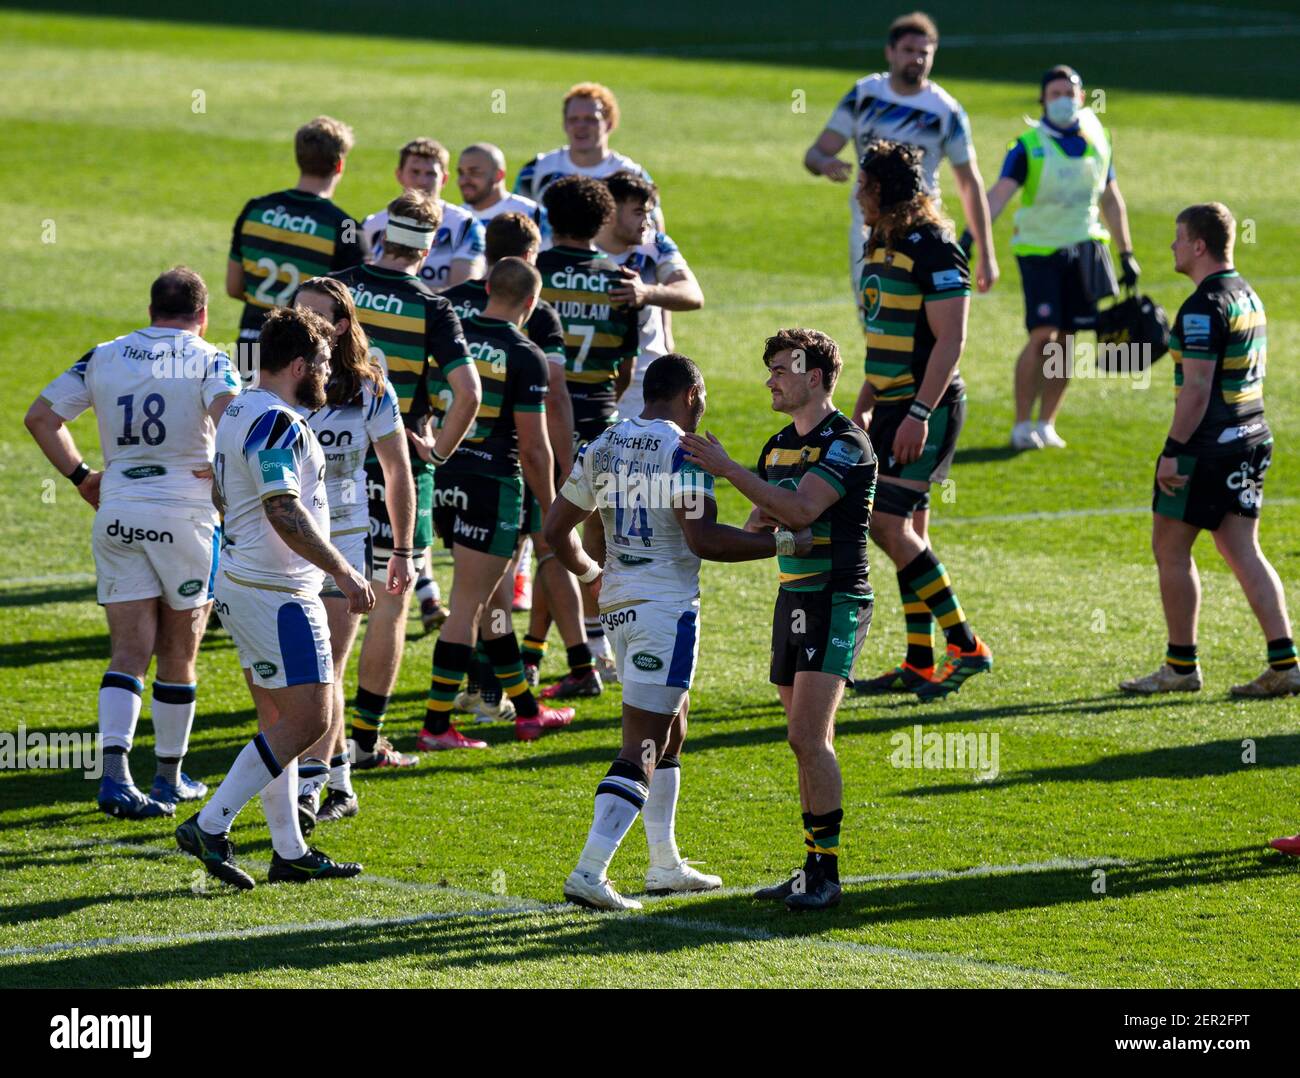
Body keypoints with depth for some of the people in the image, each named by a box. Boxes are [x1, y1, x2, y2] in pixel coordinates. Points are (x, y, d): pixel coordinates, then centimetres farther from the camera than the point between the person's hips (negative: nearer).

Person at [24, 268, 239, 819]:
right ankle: (170, 778, 20)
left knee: (128, 653, 2)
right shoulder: (206, 359, -4)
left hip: (117, 514, 3)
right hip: (184, 514, -3)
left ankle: (115, 774, -15)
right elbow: (230, 414, -24)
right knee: (177, 655, 10)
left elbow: (40, 415, 8)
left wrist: (82, 476, 13)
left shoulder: (104, 356, 9)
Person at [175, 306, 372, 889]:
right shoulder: (277, 423, -19)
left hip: (240, 582, 11)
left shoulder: (238, 413, 13)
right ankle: (210, 826, -9)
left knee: (279, 722, 13)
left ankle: (289, 852, 16)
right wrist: (343, 572, -21)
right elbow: (284, 512, -26)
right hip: (276, 594, -11)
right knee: (307, 720, -8)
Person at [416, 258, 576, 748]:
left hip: (443, 481, 6)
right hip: (492, 486, -6)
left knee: (489, 600, 17)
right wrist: (552, 513, -1)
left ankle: (527, 711, 27)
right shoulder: (525, 357, -11)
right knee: (468, 608, -1)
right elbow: (534, 449, -10)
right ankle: (436, 725, -1)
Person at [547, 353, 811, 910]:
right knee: (642, 747, -7)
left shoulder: (602, 447, 11)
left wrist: (592, 573, 33)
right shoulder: (682, 451, -12)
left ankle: (666, 866, 27)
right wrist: (784, 543, -15)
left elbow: (556, 530, 15)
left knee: (672, 724, 23)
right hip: (666, 607, -8)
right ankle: (589, 872, -16)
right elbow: (702, 538, -22)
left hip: (618, 605, 8)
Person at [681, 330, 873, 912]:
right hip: (792, 598, 9)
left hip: (836, 601, -9)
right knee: (807, 740, 9)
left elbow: (801, 509, -25)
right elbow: (755, 530, 18)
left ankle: (825, 872, -13)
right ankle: (813, 867, 13)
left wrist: (728, 469, -26)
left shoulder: (845, 443, -12)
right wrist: (759, 524, -6)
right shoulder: (779, 445, 15)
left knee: (809, 737, -15)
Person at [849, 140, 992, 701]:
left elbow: (949, 341, -19)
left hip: (927, 407, -9)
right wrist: (863, 408, 22)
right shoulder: (881, 248, 14)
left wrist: (919, 414, -24)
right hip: (893, 405, 9)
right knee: (907, 532, 9)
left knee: (889, 525, -14)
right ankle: (920, 665, 14)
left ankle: (966, 646, -9)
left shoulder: (933, 250, -15)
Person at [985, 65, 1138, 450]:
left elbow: (1111, 200, 16)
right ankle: (1022, 425, -3)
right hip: (1040, 250, -4)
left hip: (1084, 251, 4)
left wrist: (1127, 254, 15)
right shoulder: (1029, 146, -8)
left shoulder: (1096, 142, 7)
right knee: (1042, 335, -13)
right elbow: (1000, 193, -20)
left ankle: (1046, 424, 14)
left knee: (1065, 341, 4)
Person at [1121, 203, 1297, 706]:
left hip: (1206, 444, -9)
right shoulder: (1248, 296, 13)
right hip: (1251, 439, 9)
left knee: (1170, 550, 4)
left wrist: (1173, 451, -20)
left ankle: (1181, 668, 9)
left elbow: (1197, 387, -22)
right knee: (1242, 552, 8)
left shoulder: (1204, 307, -17)